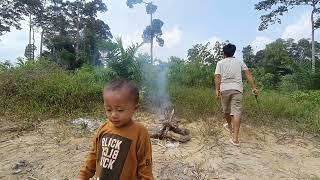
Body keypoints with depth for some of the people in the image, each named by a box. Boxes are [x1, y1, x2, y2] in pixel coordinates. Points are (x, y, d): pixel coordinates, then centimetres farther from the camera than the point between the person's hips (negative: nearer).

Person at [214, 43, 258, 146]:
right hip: (237, 89, 1)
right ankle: (235, 138, -8)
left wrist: (217, 89, -8)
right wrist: (253, 87, 4)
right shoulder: (239, 62, 14)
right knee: (237, 112, -4)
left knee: (226, 110, 19)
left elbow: (217, 76, -5)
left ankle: (229, 125, 44)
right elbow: (248, 74, 5)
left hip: (224, 89, 0)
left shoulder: (220, 63, 9)